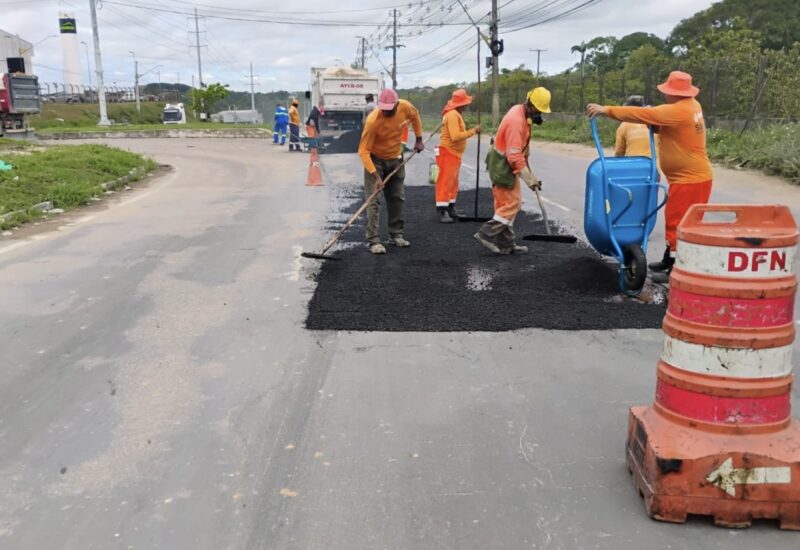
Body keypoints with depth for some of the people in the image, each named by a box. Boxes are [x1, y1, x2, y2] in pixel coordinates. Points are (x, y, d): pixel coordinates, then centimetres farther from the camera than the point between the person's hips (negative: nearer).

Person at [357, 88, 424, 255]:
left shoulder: (405, 107, -19)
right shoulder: (373, 121, -32)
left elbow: (415, 116, 7)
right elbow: (363, 151, -29)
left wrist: (419, 139, 6)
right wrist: (375, 175, -36)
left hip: (396, 158, 5)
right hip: (375, 159, -5)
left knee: (398, 198, 11)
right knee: (373, 200, -11)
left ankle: (396, 234, 23)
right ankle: (374, 241, -9)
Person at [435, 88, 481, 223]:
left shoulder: (455, 114, 15)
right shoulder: (452, 115, -18)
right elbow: (455, 136, -28)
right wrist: (473, 131, -23)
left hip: (454, 153, 11)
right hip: (448, 153, -11)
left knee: (453, 183, 15)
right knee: (445, 182, -9)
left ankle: (450, 209, 22)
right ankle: (442, 212, -7)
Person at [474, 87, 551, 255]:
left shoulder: (519, 110, 6)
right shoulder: (516, 121, -25)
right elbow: (515, 156, -29)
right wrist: (530, 179, -27)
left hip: (503, 162, 10)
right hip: (502, 165, -10)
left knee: (504, 204, 11)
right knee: (513, 203, -7)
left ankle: (505, 244, 16)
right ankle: (487, 234, -4)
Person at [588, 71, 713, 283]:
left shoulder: (677, 111, -22)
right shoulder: (692, 105, 8)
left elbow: (640, 114, -23)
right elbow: (665, 124, 14)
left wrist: (606, 110, -19)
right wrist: (652, 114, -3)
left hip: (689, 179, -10)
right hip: (694, 176, 10)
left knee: (678, 223, -4)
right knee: (676, 221, 18)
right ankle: (669, 261, 30)